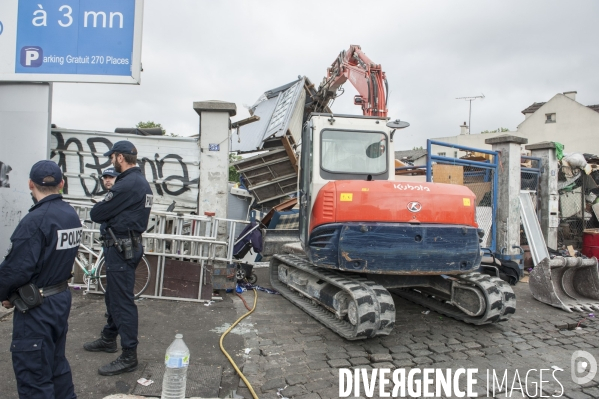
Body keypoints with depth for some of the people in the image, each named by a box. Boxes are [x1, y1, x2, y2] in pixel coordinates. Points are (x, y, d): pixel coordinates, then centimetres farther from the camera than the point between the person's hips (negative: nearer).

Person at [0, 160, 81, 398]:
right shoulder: (72, 215, 2)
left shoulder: (35, 220, -22)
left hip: (36, 307, -8)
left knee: (33, 377, 5)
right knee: (57, 362, 23)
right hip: (61, 298, 8)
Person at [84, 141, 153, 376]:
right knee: (113, 295, 23)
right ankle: (109, 339, 40)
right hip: (129, 244, 11)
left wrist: (101, 209, 4)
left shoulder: (126, 184, -21)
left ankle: (129, 357, 4)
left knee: (122, 300, -4)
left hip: (121, 248, -11)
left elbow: (96, 214, -16)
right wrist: (111, 193, -1)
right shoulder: (141, 182, 12)